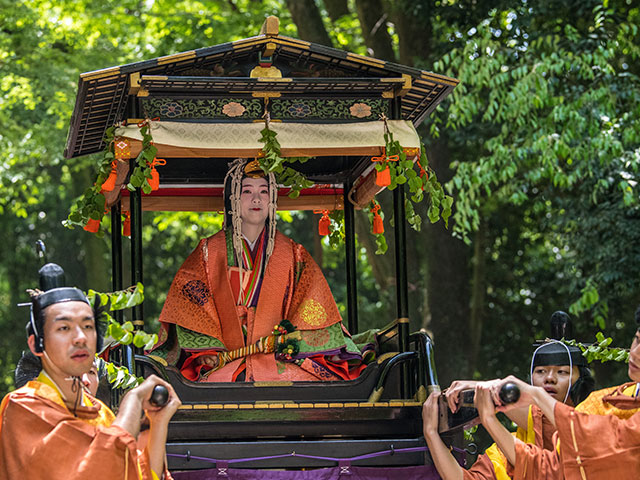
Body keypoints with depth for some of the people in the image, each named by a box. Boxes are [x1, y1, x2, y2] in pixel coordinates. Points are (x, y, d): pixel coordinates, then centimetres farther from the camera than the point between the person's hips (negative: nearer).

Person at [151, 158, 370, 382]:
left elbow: (313, 309, 10)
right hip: (225, 362, -1)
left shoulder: (291, 254, 16)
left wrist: (293, 340, -8)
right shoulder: (210, 252, 14)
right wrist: (207, 352, -7)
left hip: (279, 361, 1)